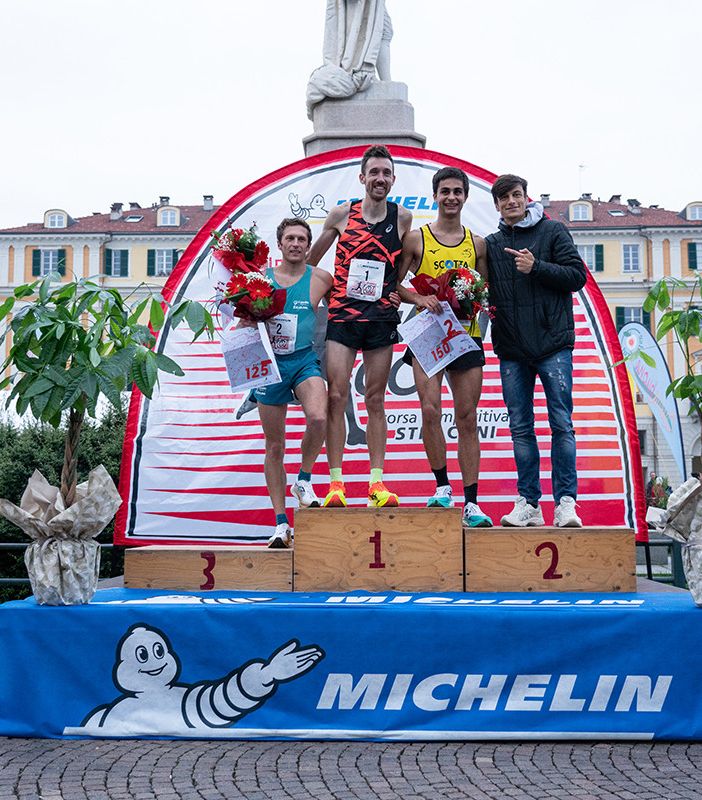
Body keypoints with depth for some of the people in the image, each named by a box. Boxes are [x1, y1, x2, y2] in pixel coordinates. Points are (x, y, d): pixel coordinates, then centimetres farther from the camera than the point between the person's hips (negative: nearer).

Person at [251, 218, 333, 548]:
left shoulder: (320, 279, 2)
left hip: (305, 360, -1)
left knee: (318, 418, -31)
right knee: (274, 445, 5)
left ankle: (304, 479, -2)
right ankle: (281, 523, 14)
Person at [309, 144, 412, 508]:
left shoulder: (403, 217, 5)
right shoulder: (341, 214, 2)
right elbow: (311, 258, 12)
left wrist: (397, 290, 7)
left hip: (382, 318, 1)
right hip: (342, 315, -1)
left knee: (375, 400, 5)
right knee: (336, 396, -7)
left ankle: (376, 482, 8)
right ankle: (335, 482, -3)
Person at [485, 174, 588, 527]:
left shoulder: (553, 231, 5)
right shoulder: (491, 244, 15)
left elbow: (578, 275, -2)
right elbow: (484, 290, 20)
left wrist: (537, 267, -12)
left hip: (553, 343, -3)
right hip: (511, 349, 4)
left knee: (562, 424, -5)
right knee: (520, 428, 5)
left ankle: (565, 502, -1)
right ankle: (528, 503, 11)